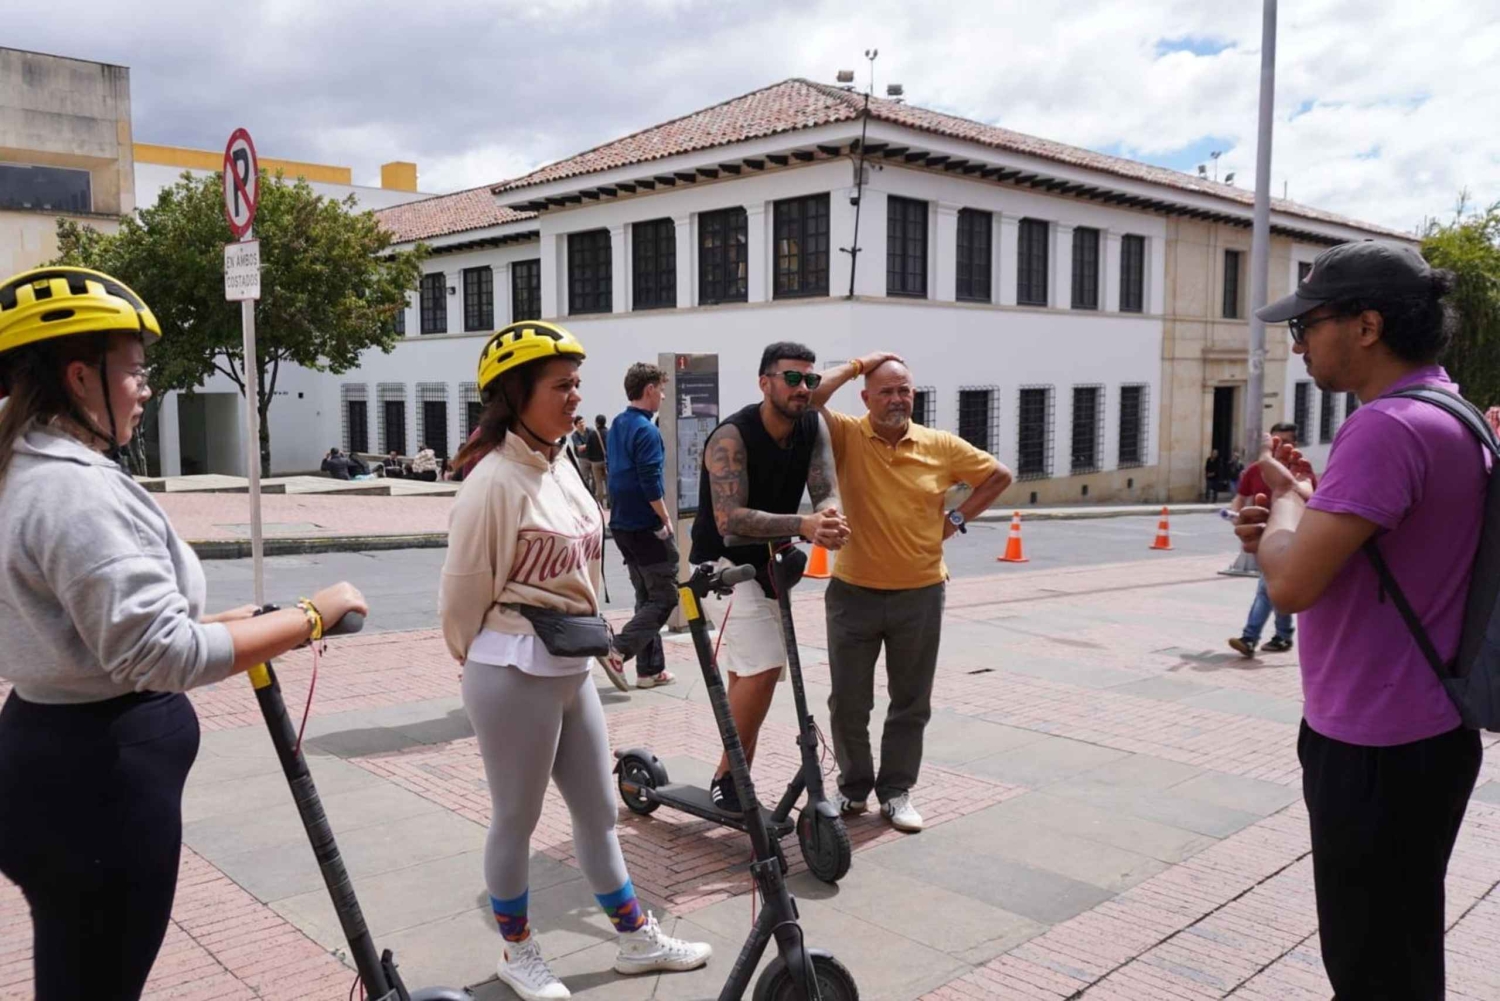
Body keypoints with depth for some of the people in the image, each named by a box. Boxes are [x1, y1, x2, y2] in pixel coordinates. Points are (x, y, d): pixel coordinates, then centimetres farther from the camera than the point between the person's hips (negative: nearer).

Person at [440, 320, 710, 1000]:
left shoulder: (560, 465, 8)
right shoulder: (496, 480, -19)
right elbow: (463, 588, -13)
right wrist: (486, 659, 2)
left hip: (571, 667, 8)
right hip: (515, 675, -8)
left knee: (597, 809, 18)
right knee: (517, 819, 10)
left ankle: (638, 939, 33)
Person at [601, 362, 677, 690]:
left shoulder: (617, 426, 12)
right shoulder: (646, 430, -15)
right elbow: (651, 483, -21)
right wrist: (666, 519, -9)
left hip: (622, 525, 9)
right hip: (647, 527, -9)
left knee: (646, 596, 14)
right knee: (665, 596, -3)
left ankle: (650, 669, 15)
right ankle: (619, 651, -14)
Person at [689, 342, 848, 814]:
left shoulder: (813, 427, -6)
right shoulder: (732, 436, -24)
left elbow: (827, 492, -15)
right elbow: (729, 518, -35)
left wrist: (829, 516, -40)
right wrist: (802, 524, -46)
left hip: (767, 562, 8)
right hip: (725, 561, -8)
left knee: (749, 674, 16)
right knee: (764, 667, -19)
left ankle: (735, 779, 31)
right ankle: (727, 778, -3)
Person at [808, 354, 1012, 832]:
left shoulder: (941, 445, -1)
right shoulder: (847, 436, -6)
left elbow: (999, 475, 11)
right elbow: (809, 397, -23)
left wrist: (958, 517, 2)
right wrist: (857, 365, -12)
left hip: (920, 595, 2)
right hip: (854, 594, -1)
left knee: (911, 703, 11)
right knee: (848, 702, 9)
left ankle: (896, 792, 26)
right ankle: (854, 787, 28)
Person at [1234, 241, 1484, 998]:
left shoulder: (1387, 427, -25)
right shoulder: (1449, 416, 9)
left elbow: (1291, 584, -28)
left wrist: (1285, 494, -9)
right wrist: (1295, 525, 2)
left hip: (1377, 750, -10)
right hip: (1413, 731, 10)